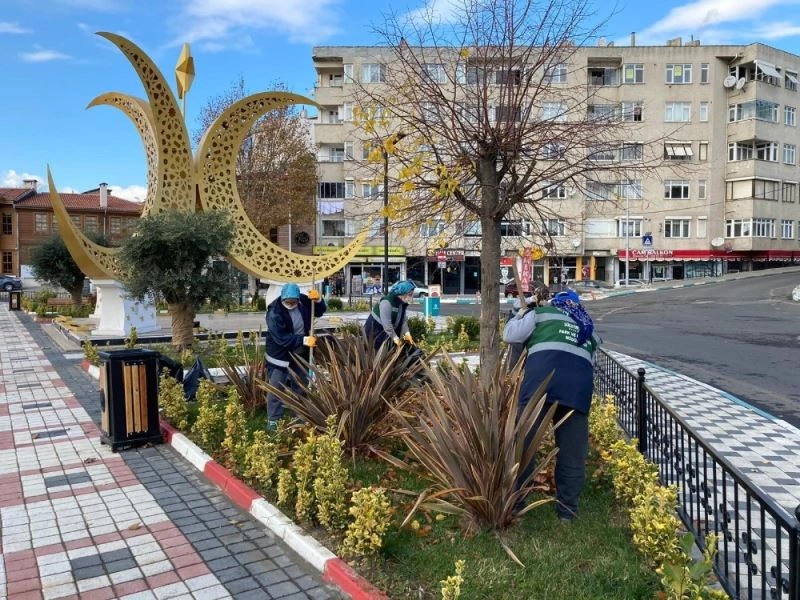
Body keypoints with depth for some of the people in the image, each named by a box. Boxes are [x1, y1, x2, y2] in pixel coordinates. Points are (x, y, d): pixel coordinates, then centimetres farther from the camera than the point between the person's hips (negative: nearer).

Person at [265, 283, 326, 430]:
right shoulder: (274, 313, -26)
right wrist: (304, 340, -35)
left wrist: (318, 300, -19)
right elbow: (281, 338, -30)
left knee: (300, 386, 17)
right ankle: (273, 420, 17)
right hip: (280, 355, -5)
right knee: (276, 388, 2)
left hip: (300, 354, 5)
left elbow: (320, 311, 3)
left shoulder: (303, 301, -11)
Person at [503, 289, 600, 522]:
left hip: (542, 378, -3)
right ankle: (567, 508, 16)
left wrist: (519, 316, 37)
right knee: (573, 450, 11)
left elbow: (509, 335, 21)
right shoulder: (588, 328, 35)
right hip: (579, 383, 4)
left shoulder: (542, 313, 22)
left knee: (523, 442, 2)